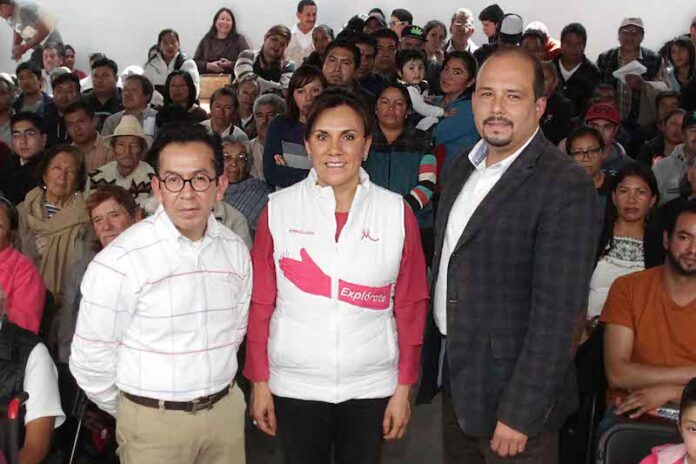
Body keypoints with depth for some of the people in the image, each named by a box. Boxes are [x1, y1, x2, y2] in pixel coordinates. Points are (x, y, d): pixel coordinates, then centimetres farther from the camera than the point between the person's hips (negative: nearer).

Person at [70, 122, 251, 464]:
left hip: (226, 410, 4)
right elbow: (90, 359, -11)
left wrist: (212, 383, 15)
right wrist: (132, 413, 2)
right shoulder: (120, 262, -18)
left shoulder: (235, 250, -1)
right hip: (154, 422, -4)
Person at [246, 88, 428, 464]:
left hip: (370, 386, 0)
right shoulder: (278, 209, -4)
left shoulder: (396, 212, -4)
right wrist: (259, 381, 1)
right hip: (294, 385, 0)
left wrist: (404, 387, 0)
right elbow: (260, 301, 0)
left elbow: (410, 304, -1)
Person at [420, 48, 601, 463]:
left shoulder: (567, 187, -18)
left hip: (511, 384, -7)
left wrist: (520, 414, -21)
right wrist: (434, 361, 11)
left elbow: (556, 313, -21)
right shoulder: (463, 167, 6)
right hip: (453, 379, 7)